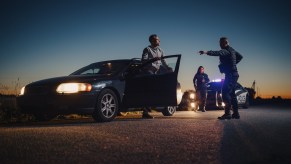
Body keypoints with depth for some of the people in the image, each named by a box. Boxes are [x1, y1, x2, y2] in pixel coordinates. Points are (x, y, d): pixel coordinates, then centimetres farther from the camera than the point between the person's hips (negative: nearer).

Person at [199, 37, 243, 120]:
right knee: (232, 94, 13)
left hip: (230, 75, -10)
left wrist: (206, 52, -51)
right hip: (234, 74, 10)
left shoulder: (226, 51, -15)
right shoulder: (232, 50, 16)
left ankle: (227, 113, -18)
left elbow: (218, 53, -37)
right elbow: (240, 56, 31)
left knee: (225, 93, -14)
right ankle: (236, 113, 16)